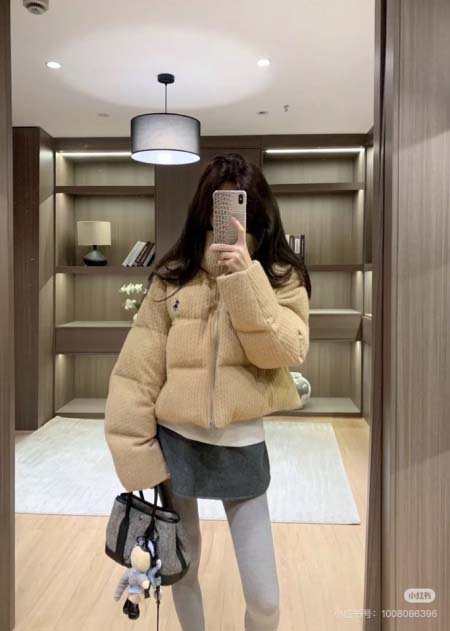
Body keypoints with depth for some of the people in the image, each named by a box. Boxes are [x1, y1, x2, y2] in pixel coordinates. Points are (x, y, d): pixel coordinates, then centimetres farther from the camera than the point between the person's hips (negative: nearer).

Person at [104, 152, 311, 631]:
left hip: (242, 448, 0)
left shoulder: (281, 277, -3)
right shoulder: (173, 277, -5)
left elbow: (282, 353, -19)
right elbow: (136, 370, -5)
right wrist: (137, 459, -7)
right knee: (182, 570, 21)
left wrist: (245, 278, -28)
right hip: (176, 442, 1)